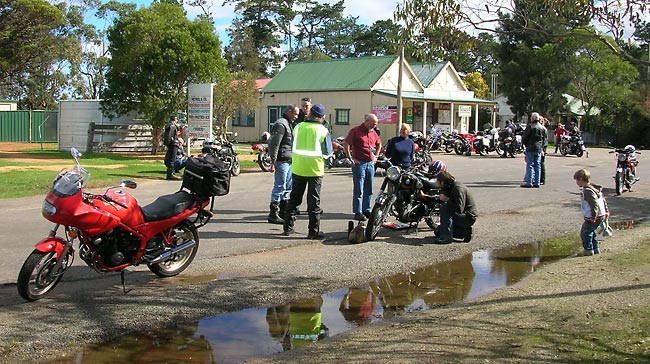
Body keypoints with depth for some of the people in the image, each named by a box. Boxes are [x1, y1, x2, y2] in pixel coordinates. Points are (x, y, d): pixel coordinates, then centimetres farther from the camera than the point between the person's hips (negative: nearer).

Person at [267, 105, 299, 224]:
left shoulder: (288, 124, 20)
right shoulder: (281, 124, -12)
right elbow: (274, 144, -18)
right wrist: (273, 163, -21)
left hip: (289, 161, 10)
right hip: (282, 161, -10)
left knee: (287, 187, 15)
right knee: (279, 187, -7)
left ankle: (284, 212, 25)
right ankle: (273, 214, -3)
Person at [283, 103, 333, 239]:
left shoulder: (298, 127, 1)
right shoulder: (322, 130, -8)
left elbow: (293, 146, 11)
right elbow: (328, 152, -4)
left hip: (298, 168, 3)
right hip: (315, 169, -3)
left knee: (294, 198, 14)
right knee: (314, 201, 4)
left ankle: (287, 227, 17)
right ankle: (314, 231, 4)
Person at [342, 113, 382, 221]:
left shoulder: (373, 133, 14)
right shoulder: (356, 131, -8)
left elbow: (379, 144, 31)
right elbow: (345, 144, -13)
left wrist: (376, 156, 19)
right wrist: (351, 158, -13)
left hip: (370, 164, 7)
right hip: (359, 163, -7)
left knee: (369, 190, 11)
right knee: (358, 190, -4)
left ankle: (366, 210, 20)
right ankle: (358, 212, 0)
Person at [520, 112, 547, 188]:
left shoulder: (530, 126, -10)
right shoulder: (543, 128, 9)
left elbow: (524, 137, -7)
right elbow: (545, 140, 13)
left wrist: (525, 144, 11)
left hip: (530, 148, -5)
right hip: (539, 149, 6)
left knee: (530, 165, -4)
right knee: (537, 166, 9)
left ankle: (528, 182, -7)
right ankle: (537, 182, 10)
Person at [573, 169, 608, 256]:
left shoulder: (587, 191, -21)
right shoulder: (593, 188, 11)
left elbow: (594, 204, -27)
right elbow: (603, 200, 18)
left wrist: (593, 217, -25)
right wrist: (606, 211, 24)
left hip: (593, 217, -10)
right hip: (601, 215, 10)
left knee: (585, 232, 1)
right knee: (591, 231, 22)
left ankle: (588, 249, 8)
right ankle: (595, 248, 28)